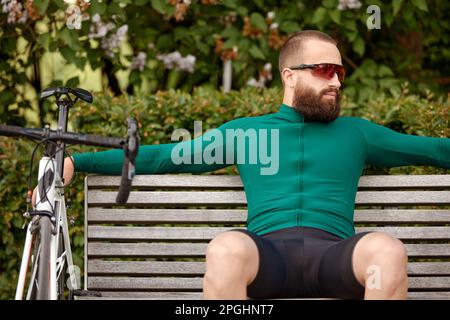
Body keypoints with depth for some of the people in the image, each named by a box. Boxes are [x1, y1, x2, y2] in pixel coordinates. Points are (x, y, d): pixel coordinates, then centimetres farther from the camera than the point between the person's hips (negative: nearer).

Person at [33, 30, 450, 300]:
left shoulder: (356, 133, 26)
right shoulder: (246, 132, 24)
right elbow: (159, 157, 23)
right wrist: (78, 163, 16)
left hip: (334, 254, 0)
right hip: (267, 252, 0)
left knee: (387, 250, -35)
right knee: (226, 248, -38)